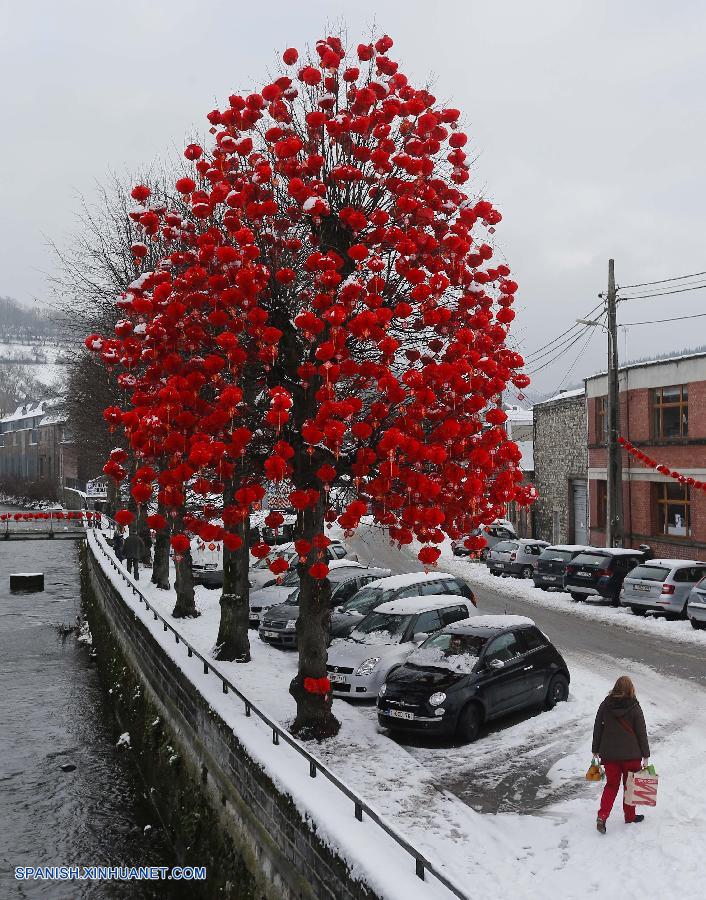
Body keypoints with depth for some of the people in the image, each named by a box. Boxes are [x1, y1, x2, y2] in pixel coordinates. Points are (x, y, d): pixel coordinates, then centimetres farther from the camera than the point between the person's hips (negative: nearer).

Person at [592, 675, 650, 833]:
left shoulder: (605, 706, -5)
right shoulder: (634, 708, -11)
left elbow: (597, 729, 2)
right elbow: (641, 733, -6)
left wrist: (595, 750, 12)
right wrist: (645, 755, 3)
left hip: (609, 754, 2)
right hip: (631, 755, -2)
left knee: (611, 785, 12)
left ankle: (602, 816, -2)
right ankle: (630, 817, 28)